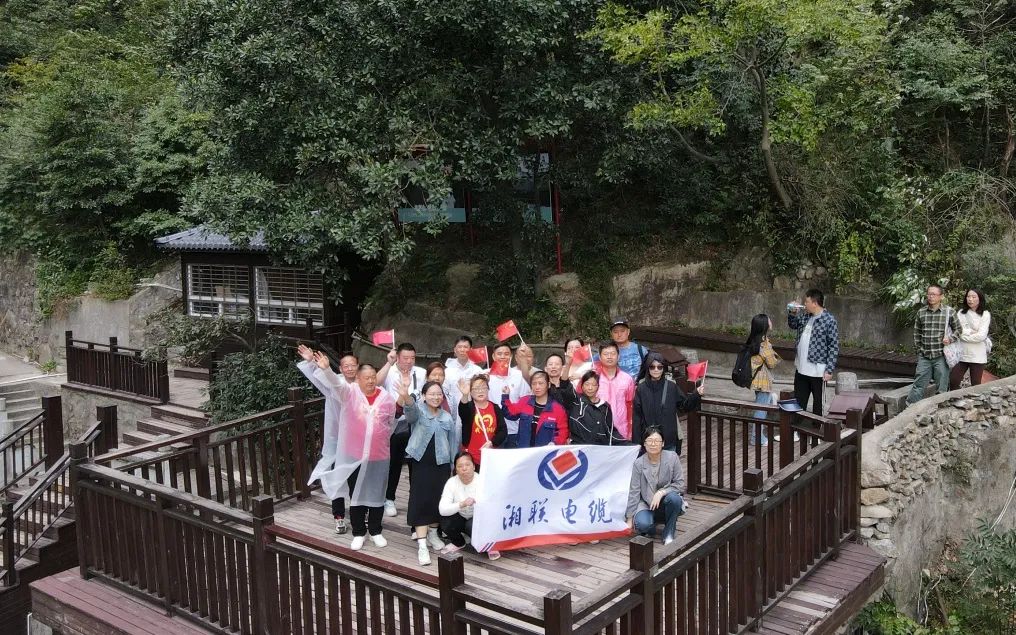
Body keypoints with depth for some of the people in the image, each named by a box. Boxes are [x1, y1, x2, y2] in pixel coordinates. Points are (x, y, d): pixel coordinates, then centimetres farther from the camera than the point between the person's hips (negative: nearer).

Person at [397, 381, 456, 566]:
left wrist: (452, 466, 15)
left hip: (441, 464, 4)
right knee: (421, 501, -8)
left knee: (438, 500, 10)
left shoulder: (447, 417, 9)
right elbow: (411, 408, -29)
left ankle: (433, 534, 32)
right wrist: (405, 397, -52)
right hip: (421, 463, -4)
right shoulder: (418, 410, -3)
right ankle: (422, 546, -7)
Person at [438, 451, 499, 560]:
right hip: (461, 519, 3)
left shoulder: (483, 481, -20)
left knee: (472, 525, -34)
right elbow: (442, 509, -27)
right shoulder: (451, 482, -15)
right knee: (445, 521, -25)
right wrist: (462, 504, -42)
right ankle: (458, 543, 8)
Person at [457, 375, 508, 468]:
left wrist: (492, 443, -15)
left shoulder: (495, 408, 7)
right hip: (471, 457, -3)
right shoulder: (468, 407, -3)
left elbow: (503, 430, 2)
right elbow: (463, 411, -28)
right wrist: (465, 395, -49)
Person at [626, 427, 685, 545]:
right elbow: (634, 492, -6)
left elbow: (680, 484, -8)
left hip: (665, 503, 1)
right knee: (642, 523, -32)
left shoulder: (672, 457, -10)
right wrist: (630, 519, -6)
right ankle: (651, 526, 8)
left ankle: (669, 534, -11)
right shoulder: (639, 463, -9)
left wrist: (661, 492, -23)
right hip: (646, 504, -1)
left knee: (674, 498, -34)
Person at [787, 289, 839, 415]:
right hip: (801, 369, 7)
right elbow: (792, 325, 26)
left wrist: (829, 370, -18)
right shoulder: (804, 317, 6)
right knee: (799, 403, 15)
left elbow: (834, 347, -15)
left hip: (818, 370, -7)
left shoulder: (829, 320, -14)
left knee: (817, 403, 9)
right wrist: (792, 313, 5)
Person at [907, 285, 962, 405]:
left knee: (942, 388, 5)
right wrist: (919, 348, 9)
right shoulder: (921, 312, 6)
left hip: (941, 356, -2)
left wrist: (950, 339, -11)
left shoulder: (949, 311, -2)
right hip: (924, 356, 2)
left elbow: (958, 329, 6)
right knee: (918, 386, 2)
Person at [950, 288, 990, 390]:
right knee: (953, 382, -3)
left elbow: (981, 336, -11)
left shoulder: (985, 314, -2)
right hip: (961, 354, 3)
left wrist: (964, 335, -5)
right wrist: (973, 332, -9)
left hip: (977, 356, -3)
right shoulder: (961, 313, 9)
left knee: (975, 385, 4)